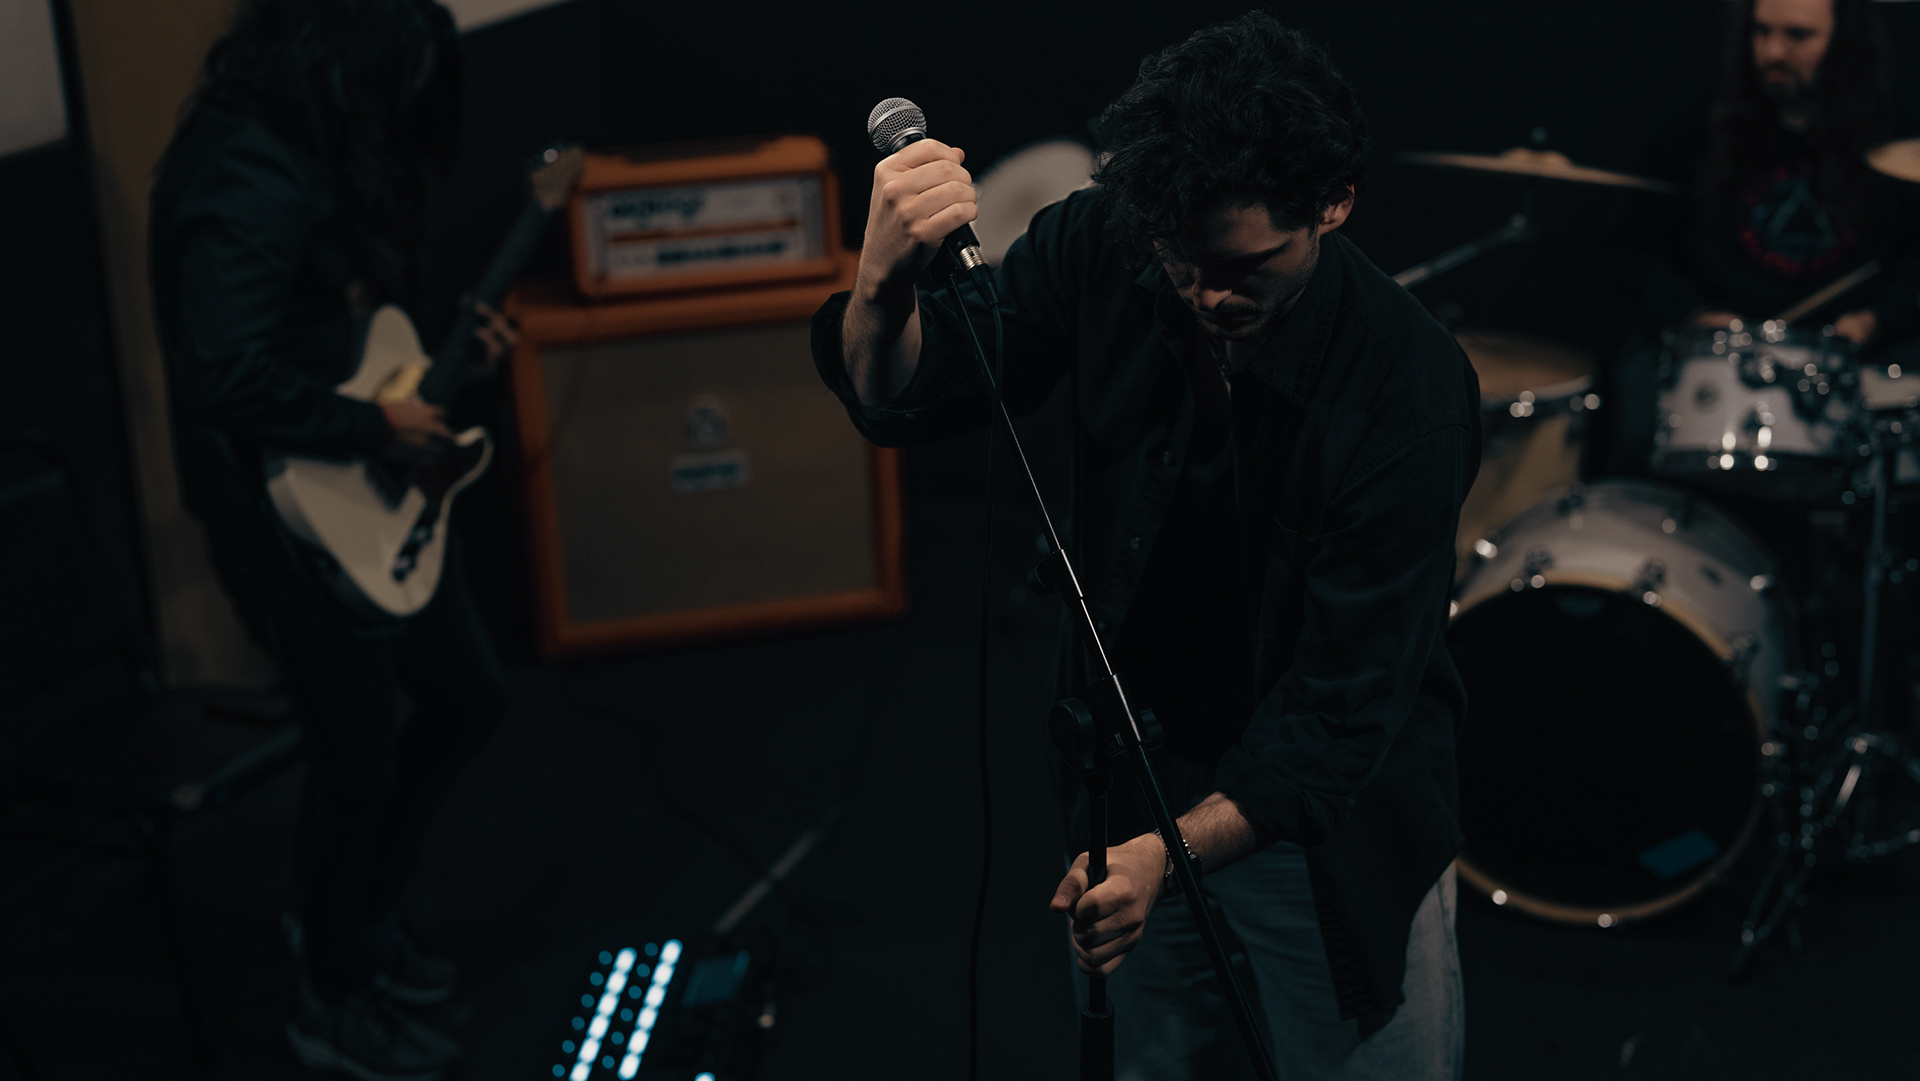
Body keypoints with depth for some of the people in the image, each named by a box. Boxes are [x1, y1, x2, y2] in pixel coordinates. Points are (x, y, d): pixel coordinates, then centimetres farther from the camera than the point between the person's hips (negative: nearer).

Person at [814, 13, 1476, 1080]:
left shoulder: (1408, 388, -28)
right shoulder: (1099, 250, -16)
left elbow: (1347, 699, -28)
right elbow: (905, 401, -14)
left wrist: (1177, 849, -41)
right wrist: (884, 284, -37)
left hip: (1328, 817, -4)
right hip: (1132, 793, 4)